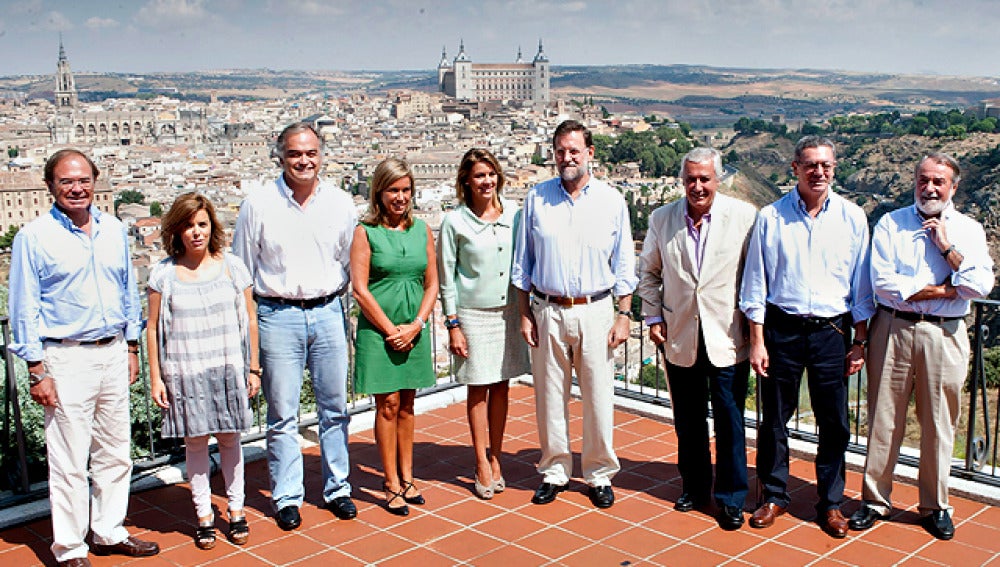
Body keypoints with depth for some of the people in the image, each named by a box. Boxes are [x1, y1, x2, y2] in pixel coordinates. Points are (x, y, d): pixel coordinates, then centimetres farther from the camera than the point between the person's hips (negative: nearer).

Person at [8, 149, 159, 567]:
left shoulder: (114, 230, 7)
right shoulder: (34, 237, -6)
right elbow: (24, 308, -6)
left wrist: (132, 347, 12)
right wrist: (37, 371, -9)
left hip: (113, 353, 5)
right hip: (66, 359, -5)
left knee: (115, 453, 13)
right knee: (69, 462, 1)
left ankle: (109, 533, 27)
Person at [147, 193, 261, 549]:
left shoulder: (232, 267, 1)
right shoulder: (164, 274, -1)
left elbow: (249, 320, 6)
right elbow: (153, 328, 2)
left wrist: (253, 368, 6)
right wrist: (155, 377, -1)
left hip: (228, 370, 1)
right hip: (185, 373, 0)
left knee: (229, 438, 9)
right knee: (195, 442, 7)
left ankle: (236, 511, 23)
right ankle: (204, 516, 20)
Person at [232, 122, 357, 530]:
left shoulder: (340, 203, 3)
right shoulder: (258, 205, -3)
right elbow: (241, 270, 3)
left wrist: (330, 297, 10)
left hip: (328, 312, 2)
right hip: (278, 316, -2)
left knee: (334, 409, 10)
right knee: (282, 415, 4)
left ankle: (337, 489, 25)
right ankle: (287, 498, 18)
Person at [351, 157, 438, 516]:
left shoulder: (422, 230, 8)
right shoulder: (365, 232, -4)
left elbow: (432, 285, 7)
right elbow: (360, 290, -8)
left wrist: (415, 325, -6)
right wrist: (391, 330, -10)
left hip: (415, 330, 4)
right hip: (378, 329, -4)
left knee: (407, 405, 11)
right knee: (388, 404, -1)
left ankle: (406, 477, 21)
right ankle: (392, 485, 9)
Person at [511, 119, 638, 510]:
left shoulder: (611, 200, 3)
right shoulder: (537, 198, 4)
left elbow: (623, 265, 5)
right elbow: (523, 262, 8)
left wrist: (623, 315, -1)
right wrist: (524, 314, 4)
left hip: (595, 311, -1)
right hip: (547, 312, 1)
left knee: (599, 397, 3)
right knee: (550, 396, 7)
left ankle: (600, 475, 19)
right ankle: (554, 472, 23)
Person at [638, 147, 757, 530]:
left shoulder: (745, 216, -7)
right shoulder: (662, 219, 2)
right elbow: (649, 272, 13)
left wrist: (754, 323, -5)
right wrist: (654, 318, 5)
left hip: (727, 337, -3)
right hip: (680, 337, 3)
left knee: (730, 421, 3)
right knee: (688, 420, 14)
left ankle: (731, 498, 18)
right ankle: (694, 486, 32)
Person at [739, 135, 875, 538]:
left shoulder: (852, 217, 2)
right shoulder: (771, 217, -1)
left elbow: (861, 284, 6)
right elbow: (755, 283, 1)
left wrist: (860, 341, 4)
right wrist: (757, 341, -3)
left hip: (832, 331, 1)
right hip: (782, 328, -1)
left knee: (834, 423, 7)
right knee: (774, 419, 8)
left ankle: (830, 503, 23)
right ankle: (774, 495, 25)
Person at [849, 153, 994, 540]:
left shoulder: (969, 230, 7)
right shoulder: (890, 224, 3)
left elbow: (981, 286, -7)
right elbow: (883, 283, -10)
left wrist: (947, 247, -10)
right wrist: (945, 290, -8)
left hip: (945, 336, 1)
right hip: (893, 330, -1)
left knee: (939, 424, 8)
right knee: (884, 419, 4)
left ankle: (935, 505, 23)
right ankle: (875, 500, 18)